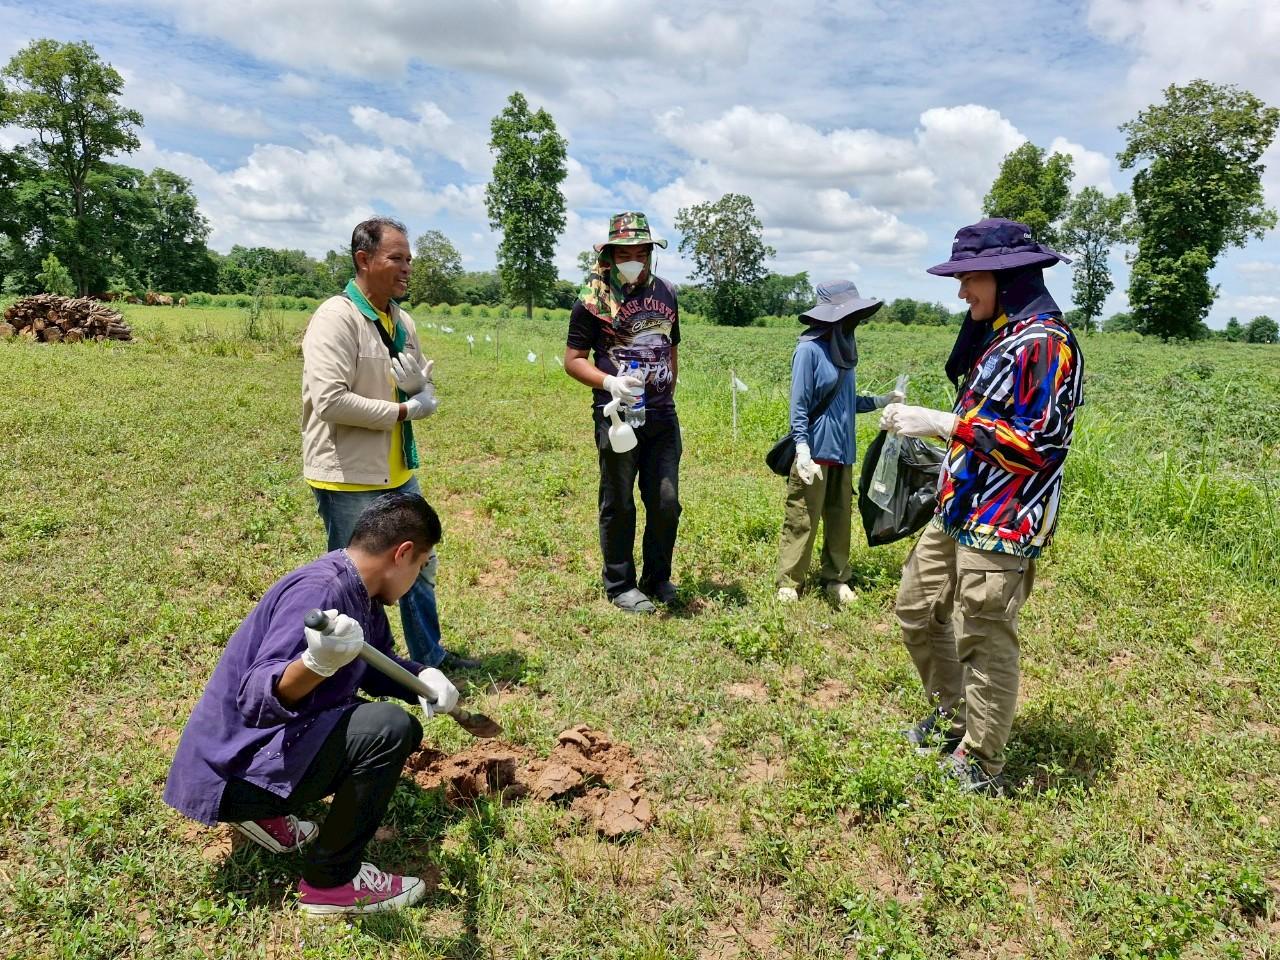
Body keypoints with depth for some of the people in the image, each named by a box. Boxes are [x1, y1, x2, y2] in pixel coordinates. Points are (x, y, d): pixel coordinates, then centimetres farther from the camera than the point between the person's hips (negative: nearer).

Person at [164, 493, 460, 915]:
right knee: (388, 728, -24)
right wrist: (318, 663, -50)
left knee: (402, 731, 16)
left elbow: (375, 666, 16)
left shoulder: (360, 592, 2)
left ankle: (266, 813, 15)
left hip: (264, 749, 9)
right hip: (230, 770, -9)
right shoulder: (318, 590, -25)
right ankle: (331, 882, -8)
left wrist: (423, 676, -3)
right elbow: (257, 700, -31)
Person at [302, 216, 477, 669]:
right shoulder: (336, 318, -17)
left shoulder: (403, 322, 8)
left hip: (398, 474, 9)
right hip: (348, 479, -8)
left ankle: (429, 656, 39)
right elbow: (330, 401, -27)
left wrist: (420, 387, -9)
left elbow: (427, 393, 16)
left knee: (419, 567, 20)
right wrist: (402, 411, -16)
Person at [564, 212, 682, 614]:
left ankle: (657, 579, 26)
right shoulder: (593, 299, -6)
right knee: (619, 505, 6)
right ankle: (620, 586, 21)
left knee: (666, 503, 7)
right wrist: (610, 383, -22)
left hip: (662, 418, 5)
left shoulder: (665, 293, 10)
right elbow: (573, 360, -6)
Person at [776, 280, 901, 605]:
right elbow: (799, 406, -14)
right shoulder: (810, 349, -12)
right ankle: (789, 582, 11)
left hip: (841, 451, 8)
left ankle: (836, 579, 23)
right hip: (815, 451, -8)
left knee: (840, 518, 12)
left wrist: (883, 400, 12)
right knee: (802, 520, 0)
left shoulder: (842, 348, 10)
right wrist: (803, 452, -20)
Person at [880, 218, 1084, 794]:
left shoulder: (1044, 342, -16)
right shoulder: (998, 336, 13)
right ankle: (951, 715, 39)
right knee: (918, 610, 19)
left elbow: (1040, 441, -21)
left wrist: (944, 424, -22)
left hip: (1000, 526, -10)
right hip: (958, 513, 10)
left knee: (985, 640, 1)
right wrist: (918, 424, 13)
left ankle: (980, 766, 20)